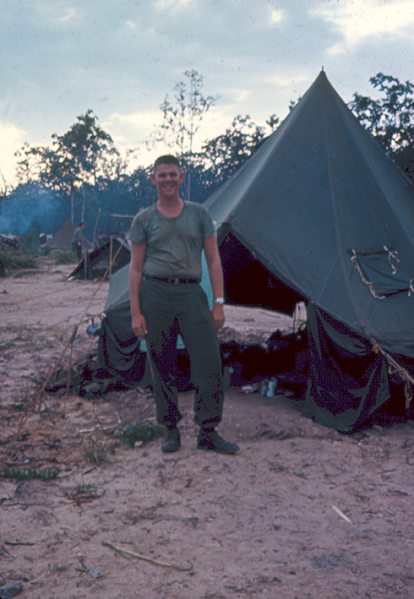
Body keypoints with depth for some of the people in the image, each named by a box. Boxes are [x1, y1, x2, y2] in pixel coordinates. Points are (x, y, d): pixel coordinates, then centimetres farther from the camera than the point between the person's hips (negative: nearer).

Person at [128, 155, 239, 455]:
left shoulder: (199, 214, 9)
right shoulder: (144, 220, 6)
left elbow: (214, 260, 9)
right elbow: (135, 268, 6)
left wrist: (219, 303, 1)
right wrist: (135, 312, -2)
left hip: (191, 294, 1)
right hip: (156, 294, -1)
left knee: (209, 364, -7)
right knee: (163, 368, 3)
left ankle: (208, 432, 4)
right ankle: (171, 430, 18)